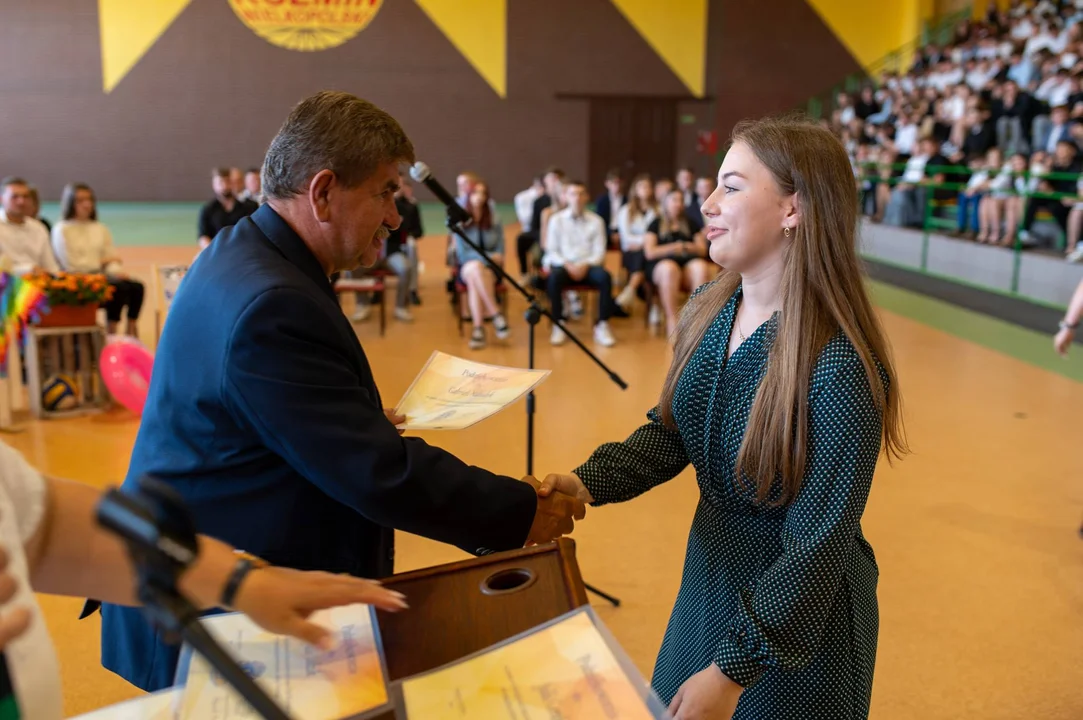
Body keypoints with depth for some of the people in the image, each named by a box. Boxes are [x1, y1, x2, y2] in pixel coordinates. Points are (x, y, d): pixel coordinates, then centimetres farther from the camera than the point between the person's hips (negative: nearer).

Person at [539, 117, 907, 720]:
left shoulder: (838, 367, -28)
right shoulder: (708, 314, -7)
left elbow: (817, 548, -25)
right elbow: (670, 433, 2)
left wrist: (732, 671, -23)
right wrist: (589, 482, -15)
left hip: (802, 614, -6)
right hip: (711, 573, 7)